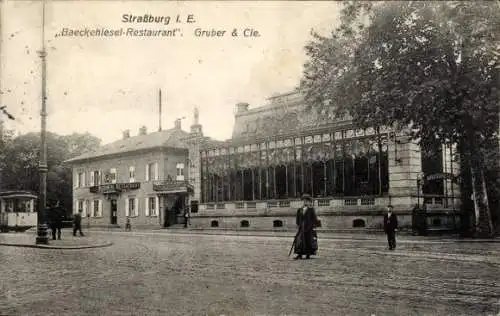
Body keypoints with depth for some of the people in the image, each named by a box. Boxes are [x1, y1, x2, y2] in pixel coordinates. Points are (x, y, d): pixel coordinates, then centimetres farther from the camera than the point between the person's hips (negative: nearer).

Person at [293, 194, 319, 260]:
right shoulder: (300, 210, 10)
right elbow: (298, 218, 15)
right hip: (301, 227, 4)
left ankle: (308, 254, 9)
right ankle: (299, 255, 2)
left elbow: (314, 218, -4)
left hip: (309, 227, -4)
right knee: (299, 240, -2)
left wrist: (314, 225, -9)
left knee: (308, 240, 0)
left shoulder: (311, 209, -3)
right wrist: (298, 225, 8)